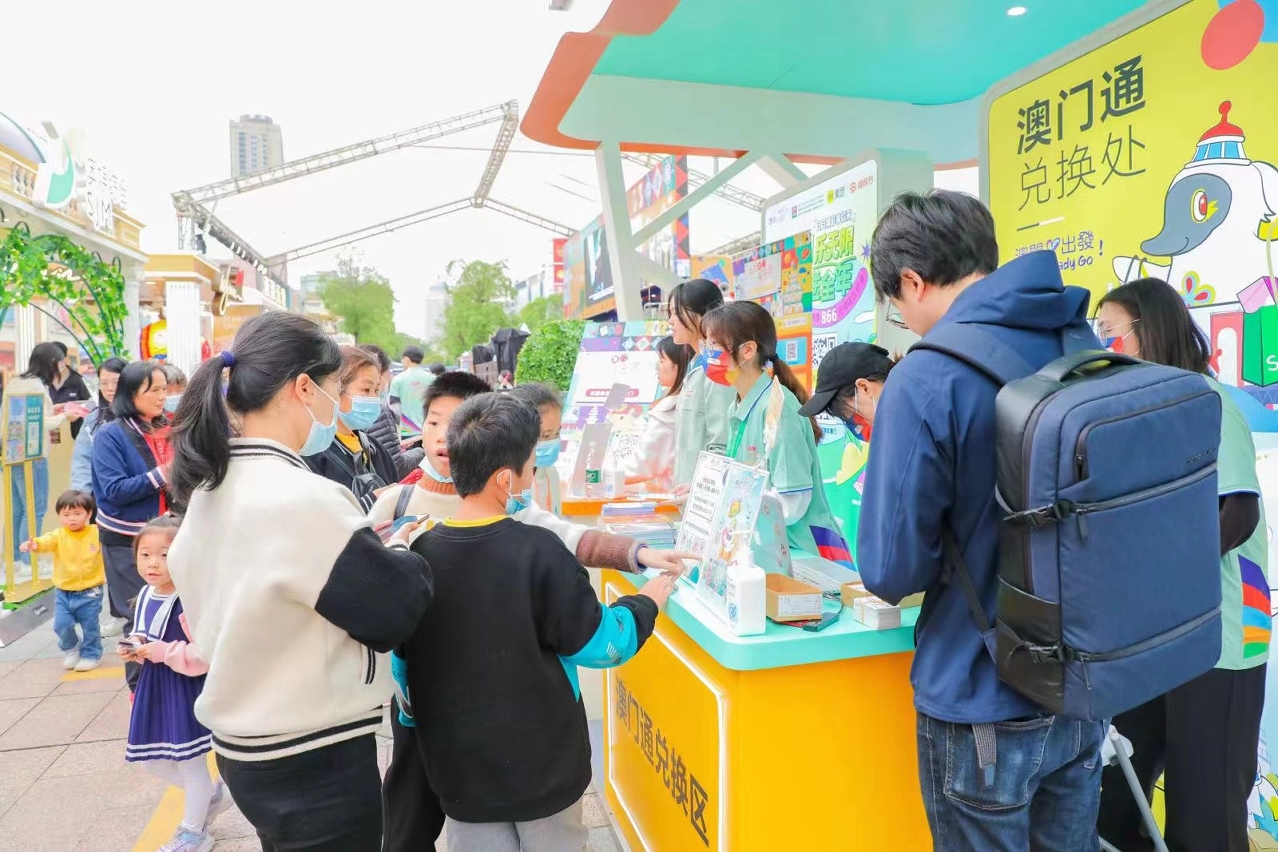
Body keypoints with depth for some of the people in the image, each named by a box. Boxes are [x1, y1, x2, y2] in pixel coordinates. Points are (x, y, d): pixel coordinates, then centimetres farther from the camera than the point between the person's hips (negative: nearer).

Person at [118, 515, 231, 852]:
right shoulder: (146, 595, 2)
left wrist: (161, 651, -27)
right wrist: (134, 648, -4)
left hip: (185, 691, -8)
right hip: (153, 689, 9)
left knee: (191, 764, 8)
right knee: (153, 762, 18)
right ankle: (213, 795, 40)